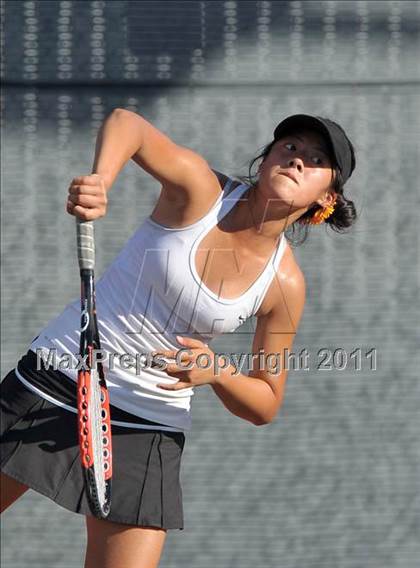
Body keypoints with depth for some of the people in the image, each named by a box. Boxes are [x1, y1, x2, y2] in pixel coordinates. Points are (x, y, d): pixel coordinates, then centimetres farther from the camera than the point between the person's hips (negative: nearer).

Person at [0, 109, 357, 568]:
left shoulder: (285, 285, -7)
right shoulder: (201, 190, -12)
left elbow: (264, 406, 1)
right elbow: (125, 122, -25)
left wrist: (217, 372, -20)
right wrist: (100, 180, -45)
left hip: (149, 428, 1)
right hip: (55, 378, -1)